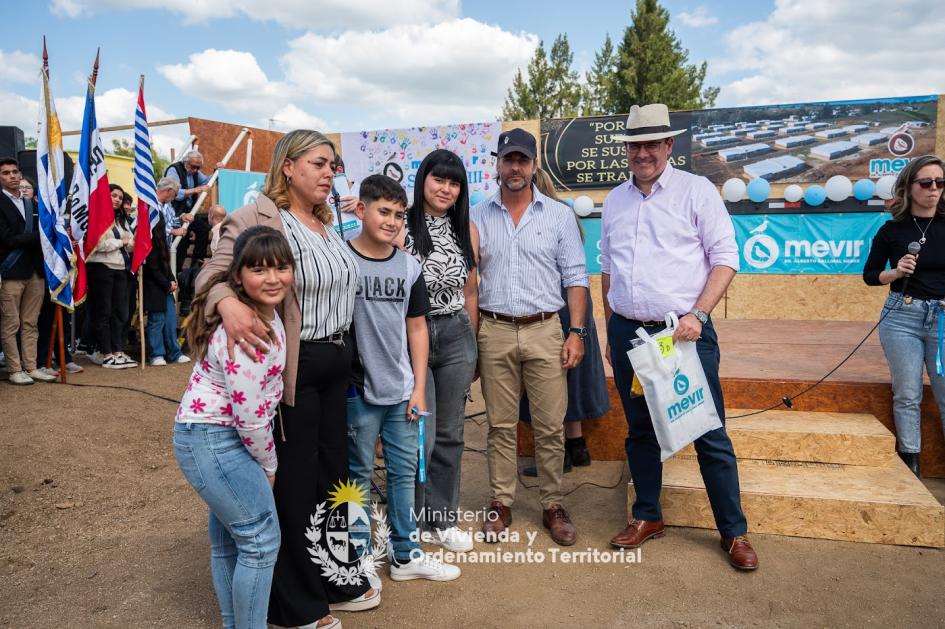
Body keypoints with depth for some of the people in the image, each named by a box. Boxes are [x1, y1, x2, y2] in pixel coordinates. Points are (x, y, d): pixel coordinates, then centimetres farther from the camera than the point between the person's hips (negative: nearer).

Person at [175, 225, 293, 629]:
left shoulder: (268, 312, 0)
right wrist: (269, 465, -10)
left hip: (218, 435, 10)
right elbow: (250, 415, -24)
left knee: (229, 536, 23)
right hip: (214, 441, -10)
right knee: (260, 540, -1)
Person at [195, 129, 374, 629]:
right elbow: (213, 272, -18)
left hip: (336, 362, 8)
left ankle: (336, 580, 36)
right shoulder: (257, 219, -12)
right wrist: (227, 302, -39)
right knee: (294, 483, 5)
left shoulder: (327, 223, 12)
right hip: (293, 367, -8)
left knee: (332, 473, 18)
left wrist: (346, 353, 16)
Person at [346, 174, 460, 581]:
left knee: (405, 471, 13)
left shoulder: (408, 266, 6)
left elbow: (416, 328, 10)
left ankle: (406, 554, 28)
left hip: (402, 392, 5)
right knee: (358, 475, 8)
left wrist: (418, 388, 7)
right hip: (357, 391, -5)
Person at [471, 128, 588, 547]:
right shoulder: (478, 217, 7)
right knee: (501, 425, 8)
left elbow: (575, 277, 5)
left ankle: (552, 506, 18)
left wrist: (576, 332, -3)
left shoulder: (559, 215, 5)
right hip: (495, 331, 1)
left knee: (550, 426, 3)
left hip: (545, 330, 0)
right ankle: (501, 504, 21)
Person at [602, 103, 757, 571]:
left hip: (684, 331, -4)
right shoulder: (614, 201, 12)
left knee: (709, 433, 1)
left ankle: (734, 532, 16)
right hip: (628, 332, 5)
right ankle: (647, 518, 28)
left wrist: (698, 313, -17)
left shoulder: (696, 191, -2)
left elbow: (725, 258, -5)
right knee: (640, 430, 13)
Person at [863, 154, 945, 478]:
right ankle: (910, 463, 14)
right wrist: (895, 272, -11)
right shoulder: (892, 229, 1)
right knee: (907, 394, 3)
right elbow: (869, 275, 7)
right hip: (902, 317, -1)